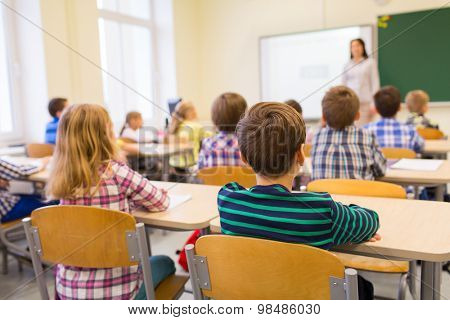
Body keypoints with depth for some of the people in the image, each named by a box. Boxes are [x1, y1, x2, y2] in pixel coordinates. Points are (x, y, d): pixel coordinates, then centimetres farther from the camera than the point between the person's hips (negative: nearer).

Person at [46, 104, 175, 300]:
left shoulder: (63, 180, -2)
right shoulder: (117, 173, -19)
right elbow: (161, 202, -4)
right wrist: (133, 198, 12)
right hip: (114, 289, -5)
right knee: (165, 263, 26)